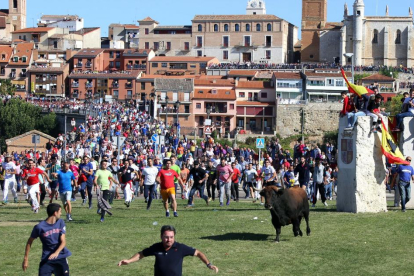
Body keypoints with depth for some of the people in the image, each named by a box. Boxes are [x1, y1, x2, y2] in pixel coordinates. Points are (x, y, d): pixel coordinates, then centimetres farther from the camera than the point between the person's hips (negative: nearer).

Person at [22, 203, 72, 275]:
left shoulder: (61, 223, -1)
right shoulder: (40, 227, -12)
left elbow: (63, 242, -7)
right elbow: (29, 242, 1)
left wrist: (56, 253, -26)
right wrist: (26, 258, 0)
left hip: (61, 258, 3)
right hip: (47, 259, -3)